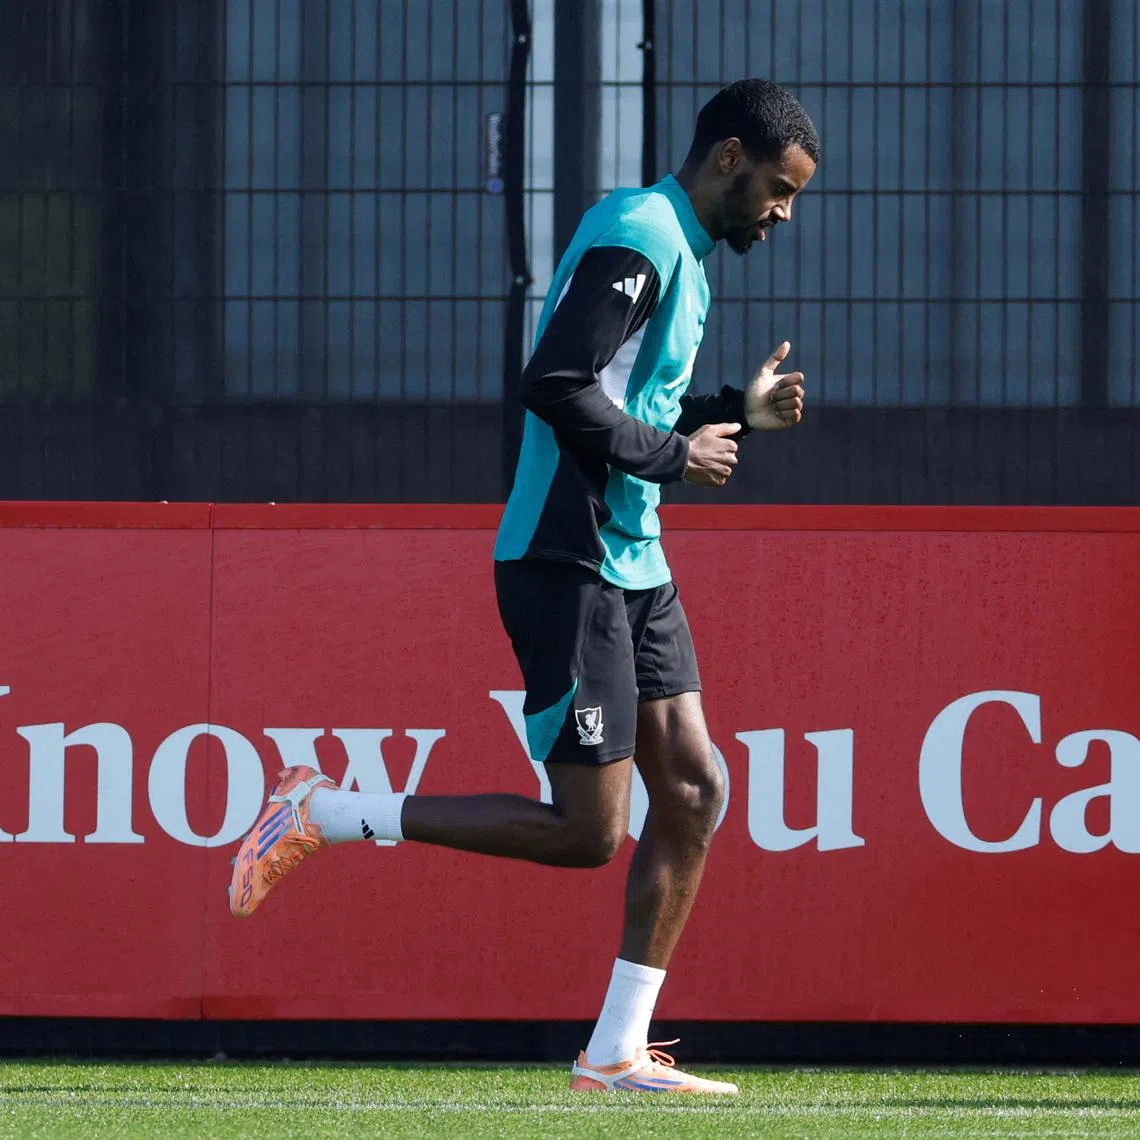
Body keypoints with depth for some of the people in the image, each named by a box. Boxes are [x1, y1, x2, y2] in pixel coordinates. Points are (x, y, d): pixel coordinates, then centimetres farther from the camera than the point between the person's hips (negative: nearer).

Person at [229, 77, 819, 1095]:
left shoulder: (681, 252, 18)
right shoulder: (635, 238, -14)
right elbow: (555, 387, -24)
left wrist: (736, 414, 14)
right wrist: (675, 455, -16)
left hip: (632, 565, 10)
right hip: (567, 563, -10)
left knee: (694, 791, 4)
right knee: (588, 831, -10)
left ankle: (618, 1051, 8)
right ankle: (323, 814, -1)